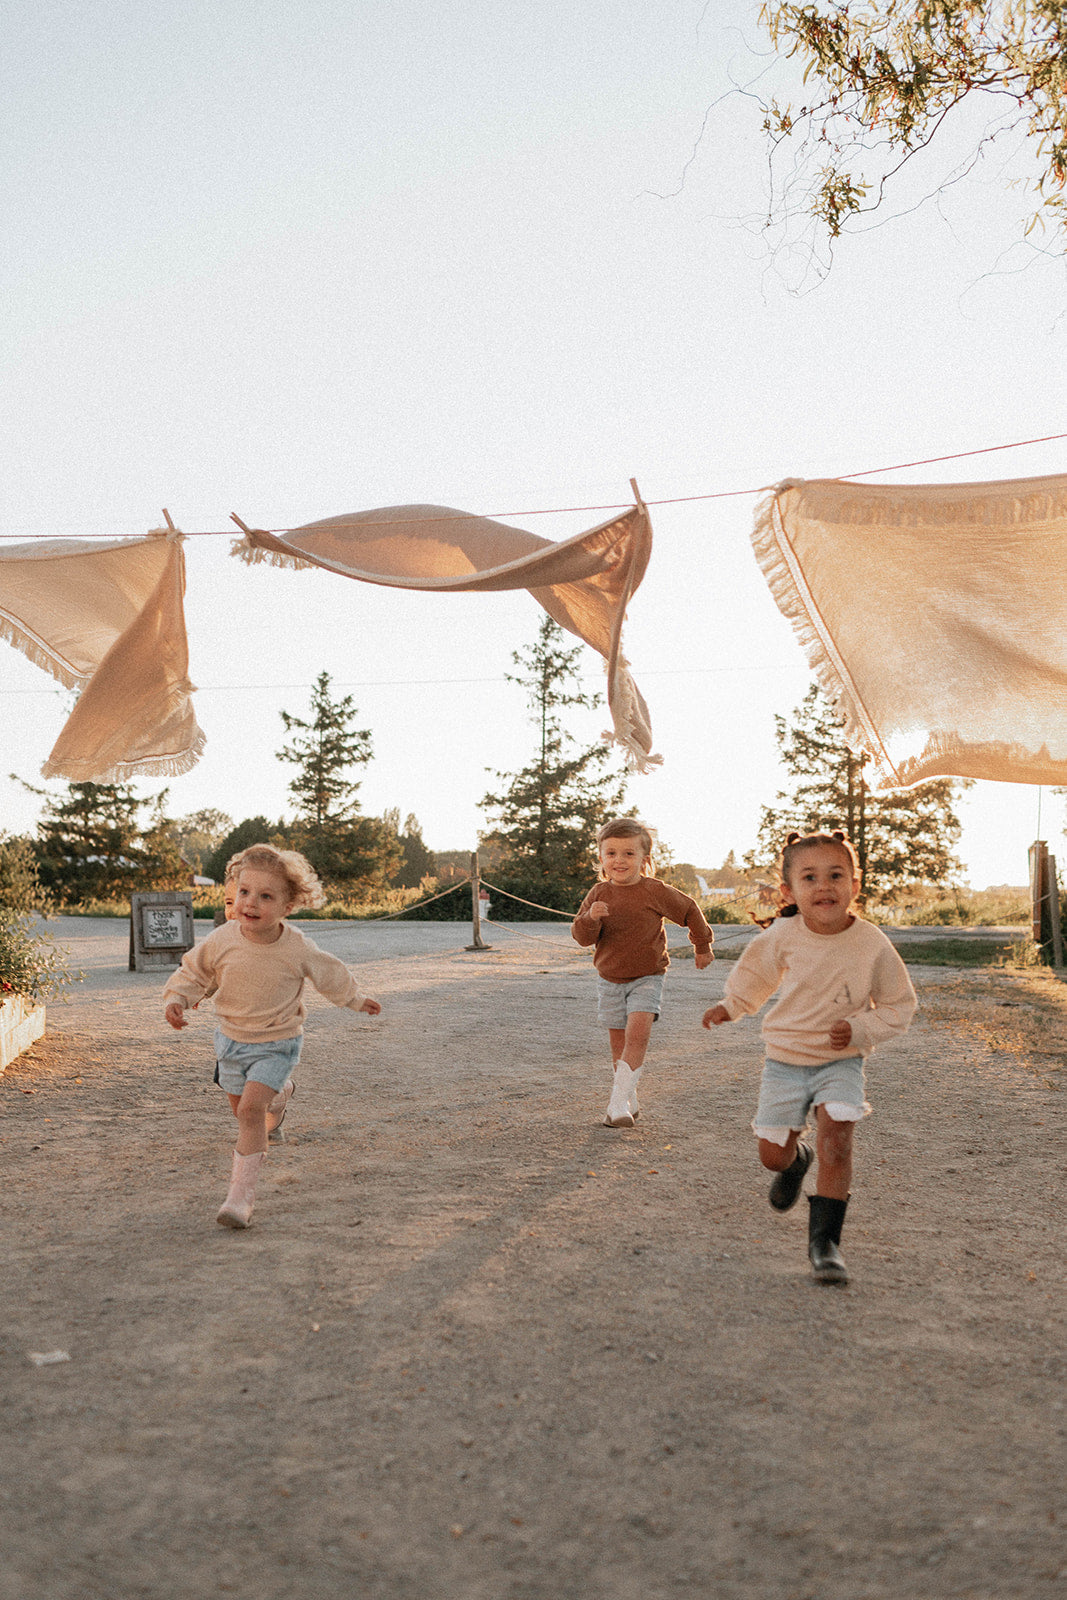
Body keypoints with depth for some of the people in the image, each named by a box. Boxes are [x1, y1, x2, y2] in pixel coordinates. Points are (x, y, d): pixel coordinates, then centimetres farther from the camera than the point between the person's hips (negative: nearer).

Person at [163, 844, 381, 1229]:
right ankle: (280, 1094, 55)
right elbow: (193, 972, 2)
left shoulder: (297, 949, -19)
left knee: (250, 1109, -19)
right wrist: (176, 999, -16)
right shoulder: (222, 940, -16)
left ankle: (241, 1193, -11)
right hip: (231, 1038, 4)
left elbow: (331, 975, 1)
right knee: (239, 1106, 20)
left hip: (275, 1044, -4)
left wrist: (356, 1000, 15)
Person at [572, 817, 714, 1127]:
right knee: (619, 1042, 8)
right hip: (609, 979, 3)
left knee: (637, 1033, -20)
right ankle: (629, 1104, 21)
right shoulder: (598, 893, -3)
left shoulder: (655, 892, -11)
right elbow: (582, 936, -5)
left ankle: (618, 1102, -21)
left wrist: (702, 946, 18)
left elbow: (689, 910, 5)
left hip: (646, 977, -3)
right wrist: (591, 919, -28)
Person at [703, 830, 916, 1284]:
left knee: (835, 1144, -18)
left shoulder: (872, 944, -17)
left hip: (841, 1063, -2)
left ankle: (824, 1239, -5)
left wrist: (858, 1030, -19)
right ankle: (797, 1158, 44)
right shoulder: (784, 936, -14)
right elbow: (756, 972, 10)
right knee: (772, 1154, 7)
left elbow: (899, 1006, -5)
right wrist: (730, 1006, 18)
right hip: (785, 1060, 2)